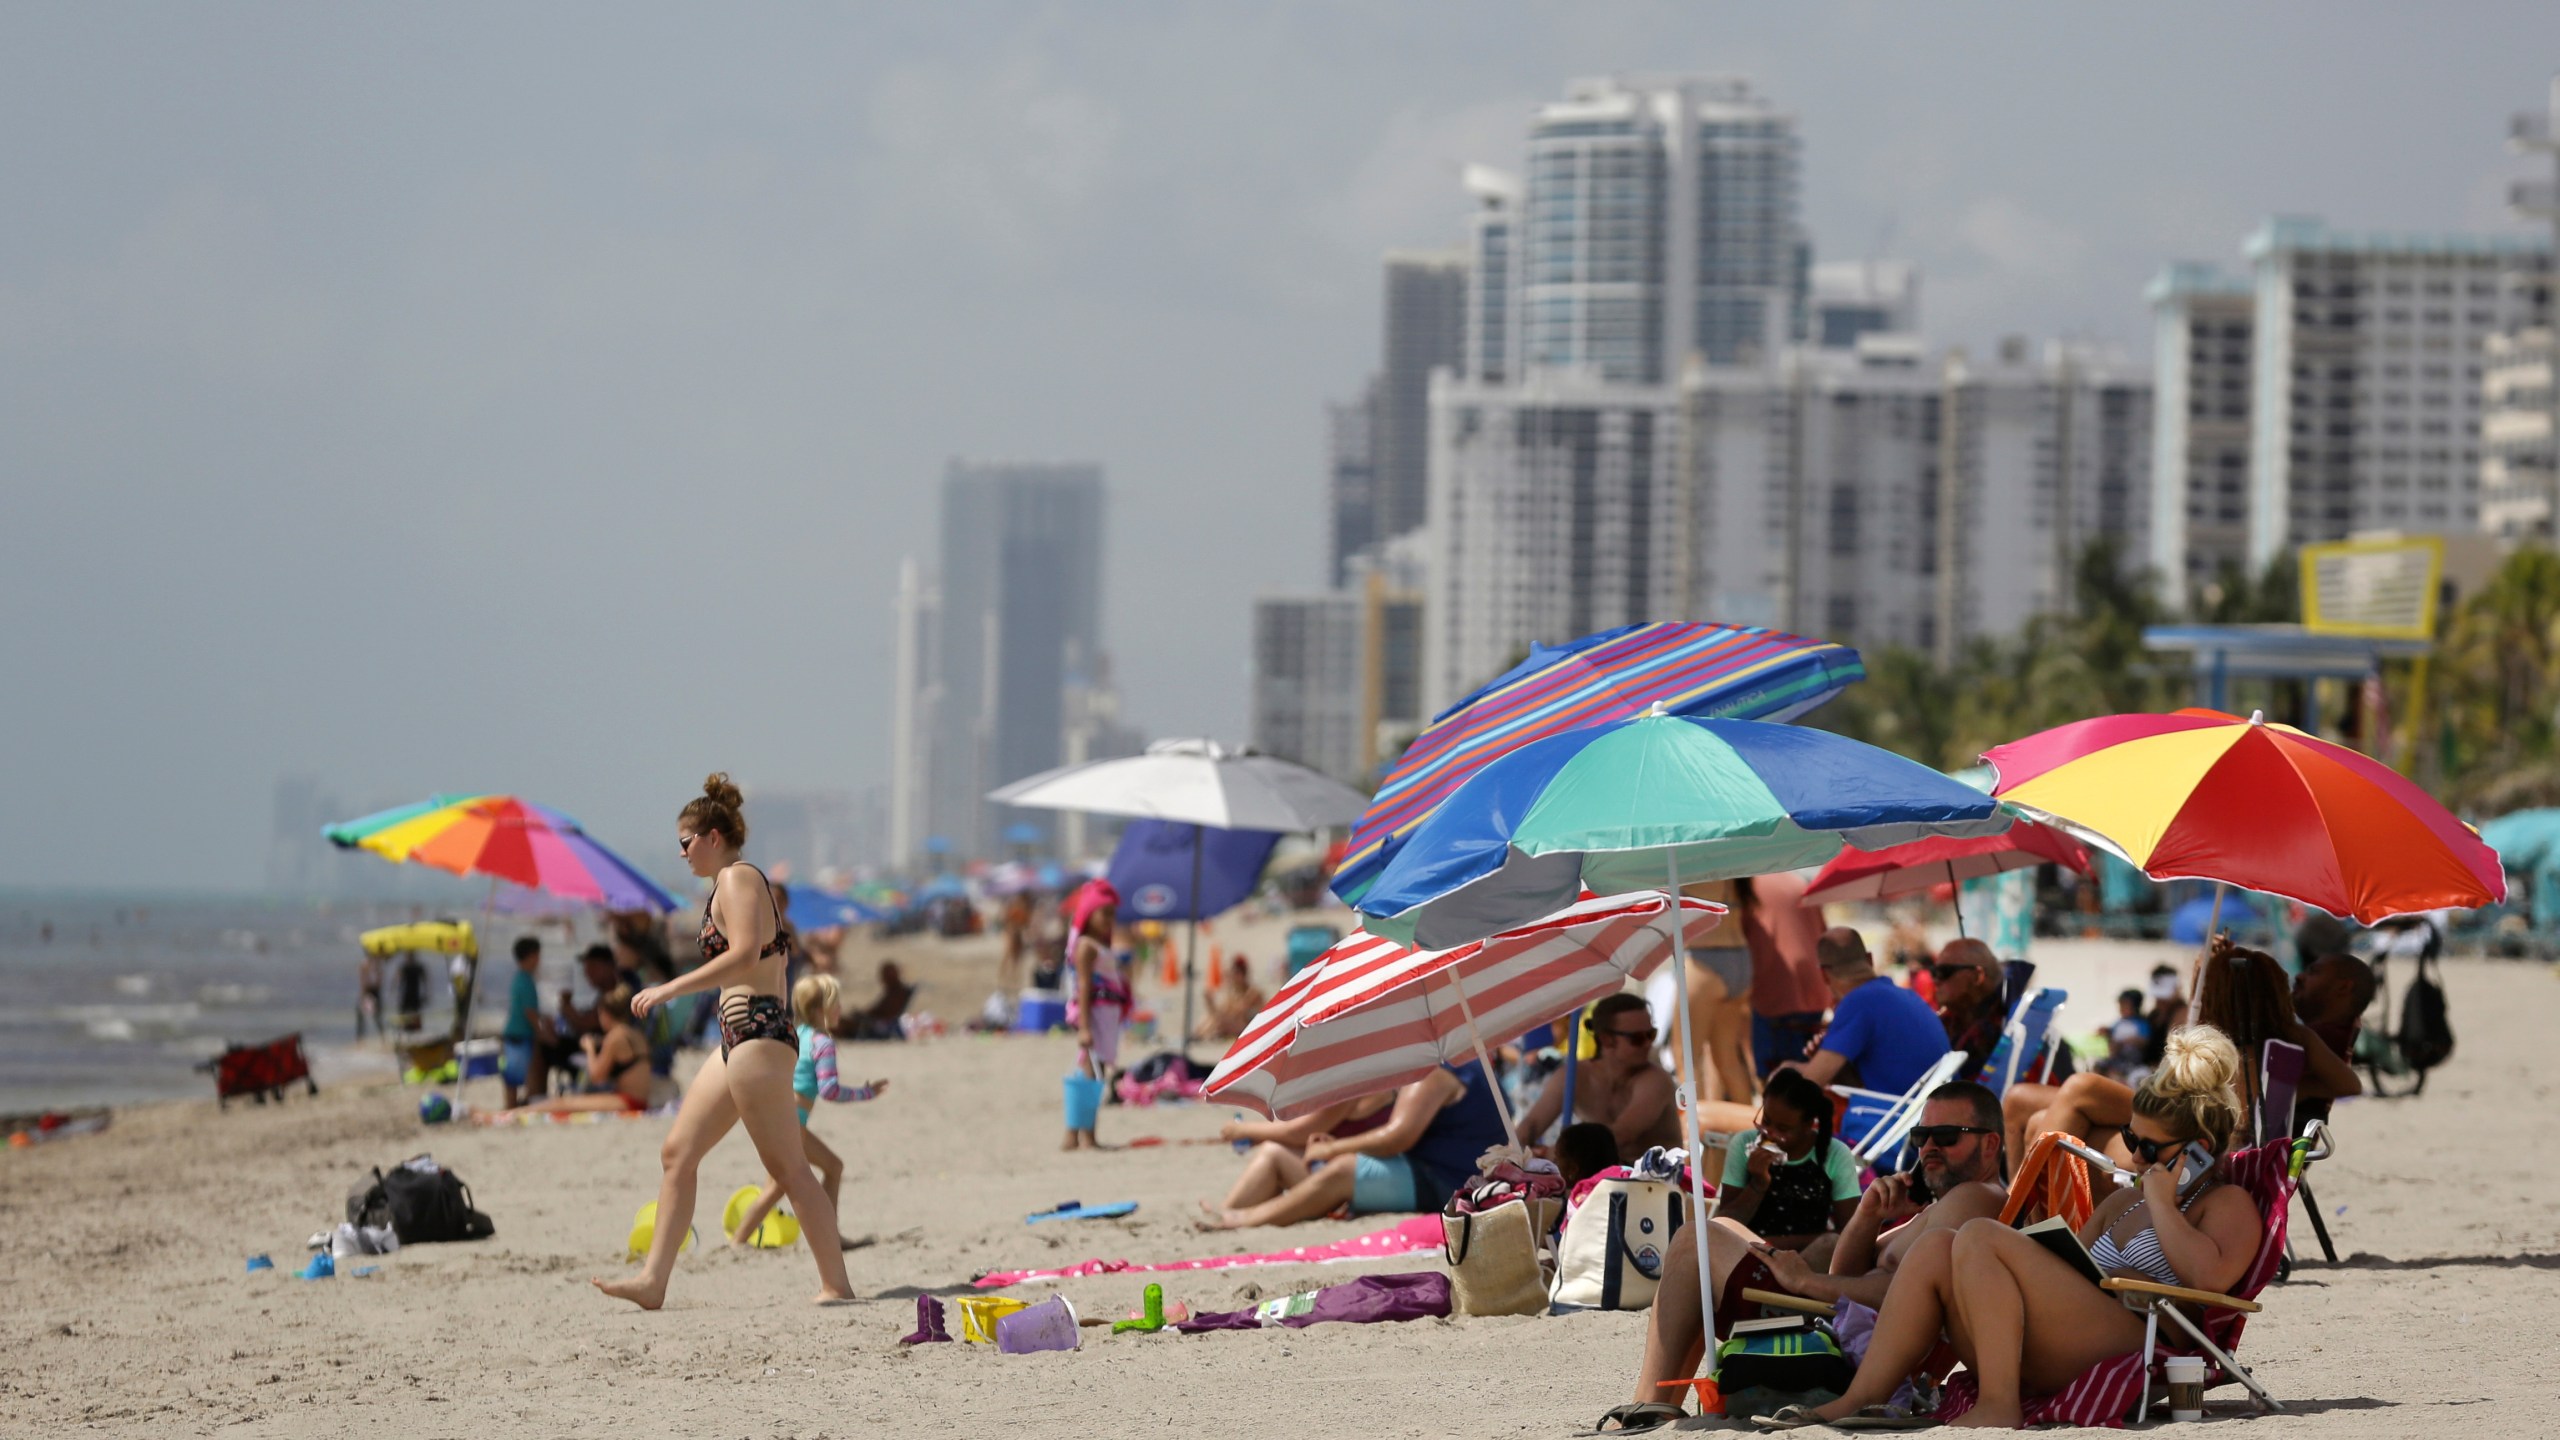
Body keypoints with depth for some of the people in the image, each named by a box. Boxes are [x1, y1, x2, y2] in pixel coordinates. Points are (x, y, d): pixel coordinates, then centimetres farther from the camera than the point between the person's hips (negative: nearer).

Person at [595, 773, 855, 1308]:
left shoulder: (737, 879, -9)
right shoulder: (742, 882, 21)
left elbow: (745, 955, -23)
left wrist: (672, 988, -23)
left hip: (757, 1030, -11)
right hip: (739, 1037, 11)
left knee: (787, 1165, -9)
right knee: (677, 1152, 8)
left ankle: (836, 1285, -7)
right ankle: (653, 1279, 6)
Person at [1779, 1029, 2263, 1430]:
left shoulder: (2228, 1205, 10)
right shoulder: (2124, 1202, 36)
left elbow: (2210, 1276, -13)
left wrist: (2162, 1203, -4)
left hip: (2133, 1338, -8)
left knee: (1979, 1239, -20)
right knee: (1935, 1250, -8)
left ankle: (1999, 1406, -31)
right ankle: (1859, 1401, -22)